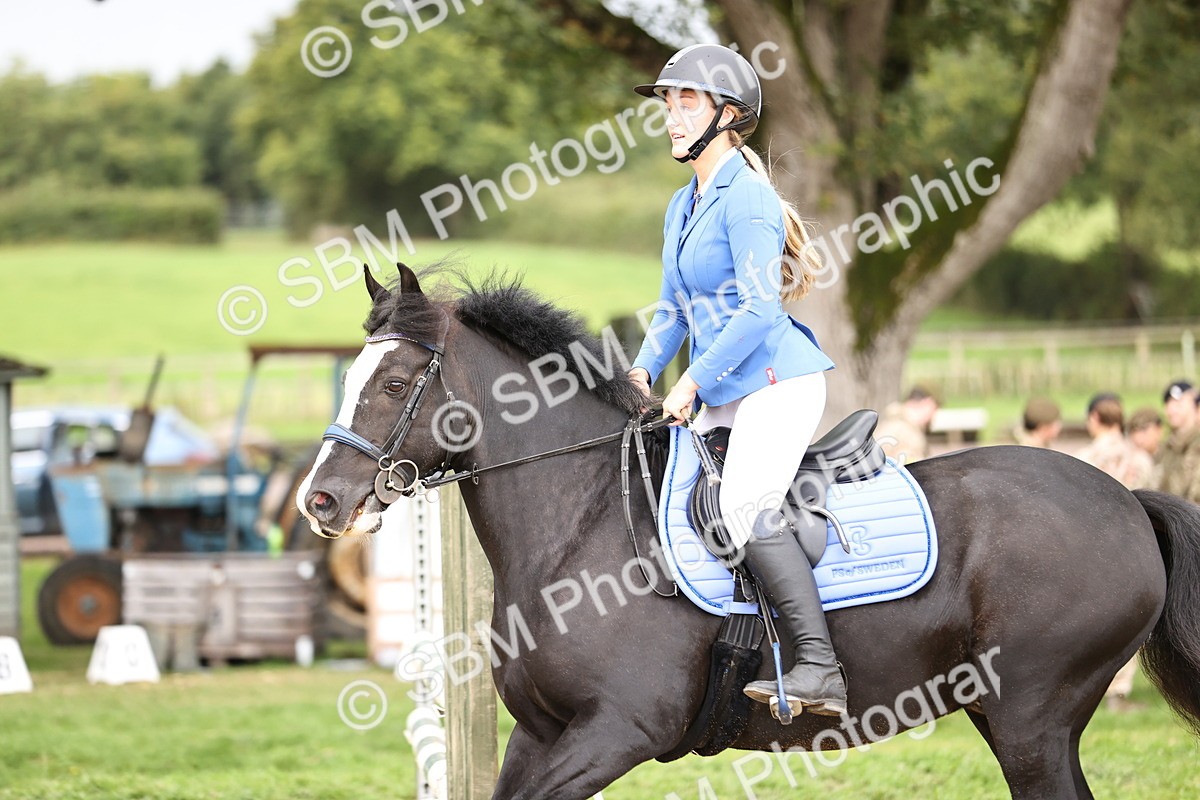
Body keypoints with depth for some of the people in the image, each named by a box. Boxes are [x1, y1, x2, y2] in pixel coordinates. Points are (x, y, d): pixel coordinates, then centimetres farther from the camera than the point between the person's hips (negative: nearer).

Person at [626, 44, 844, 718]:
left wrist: (692, 382, -18)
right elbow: (674, 308, 22)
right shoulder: (683, 205, 17)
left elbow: (760, 308, -18)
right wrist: (644, 371, 5)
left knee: (746, 508, -26)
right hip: (722, 395, 10)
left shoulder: (745, 198, -12)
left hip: (777, 380, -10)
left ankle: (820, 668, -30)